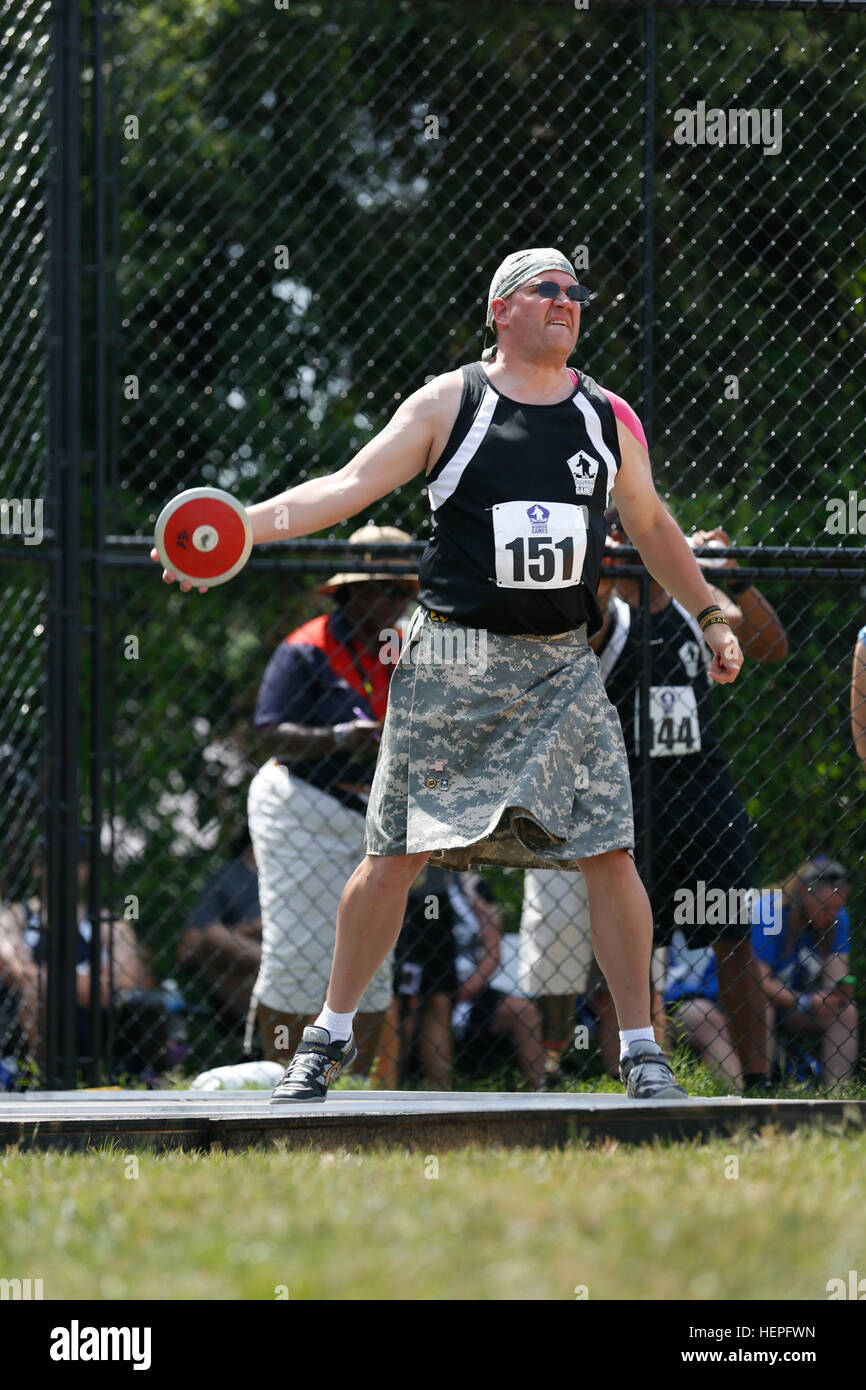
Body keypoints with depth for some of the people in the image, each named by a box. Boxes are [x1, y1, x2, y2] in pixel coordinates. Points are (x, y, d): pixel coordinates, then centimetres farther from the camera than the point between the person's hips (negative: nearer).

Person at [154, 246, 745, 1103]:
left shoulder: (608, 418, 10)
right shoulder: (447, 405, -1)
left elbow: (653, 528, 24)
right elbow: (349, 486, -6)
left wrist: (710, 617, 24)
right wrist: (237, 524, -18)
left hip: (562, 669, 3)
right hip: (452, 665, -2)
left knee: (609, 855, -6)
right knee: (394, 856, -2)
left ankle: (639, 1049, 4)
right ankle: (331, 1036, 12)